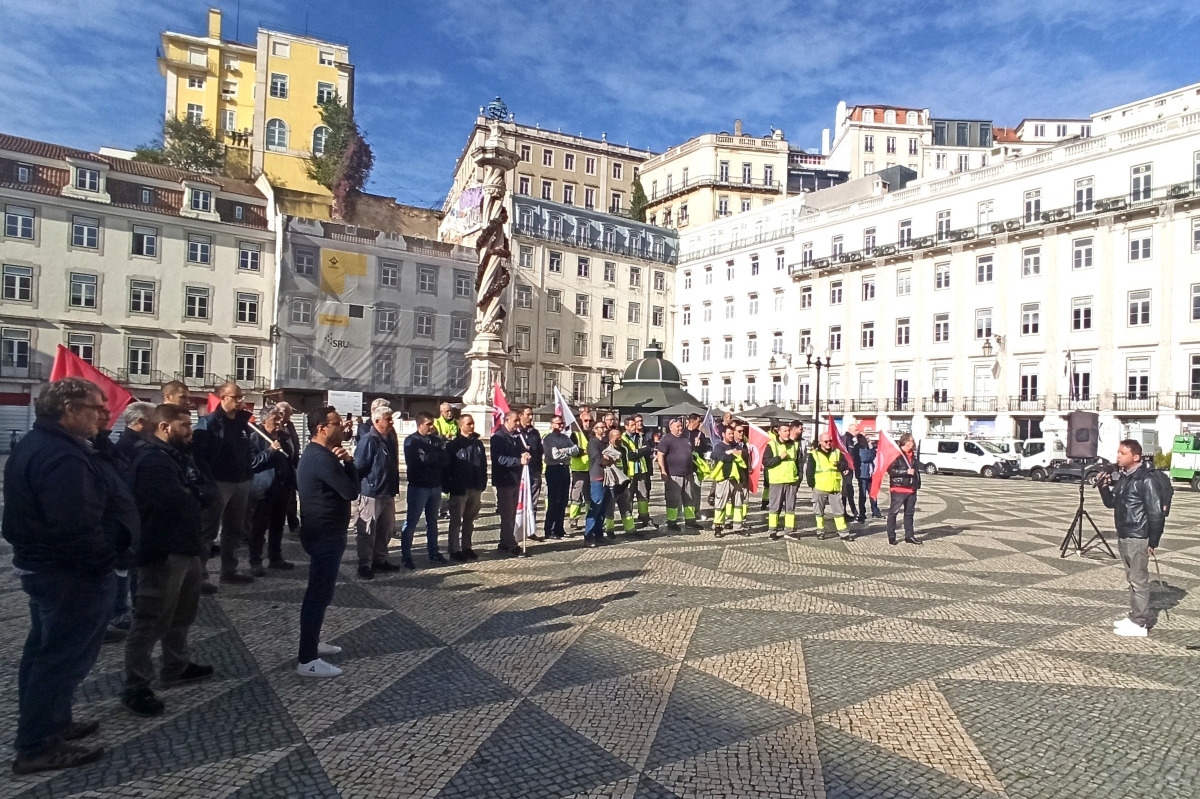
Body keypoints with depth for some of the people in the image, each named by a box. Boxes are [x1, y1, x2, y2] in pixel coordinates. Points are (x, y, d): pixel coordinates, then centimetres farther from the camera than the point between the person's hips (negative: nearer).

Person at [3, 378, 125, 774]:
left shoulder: (35, 443, 8)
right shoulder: (63, 457, -27)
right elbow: (76, 528, -31)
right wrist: (110, 556, -17)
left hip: (40, 563, 11)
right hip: (71, 574, -11)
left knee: (45, 651, 21)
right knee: (64, 657, 3)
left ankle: (49, 724, 37)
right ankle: (38, 747, 15)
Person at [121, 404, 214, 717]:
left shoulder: (180, 456, 13)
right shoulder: (151, 460, -19)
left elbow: (207, 491, 9)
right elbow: (178, 502, -28)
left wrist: (192, 495, -11)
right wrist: (196, 496, -8)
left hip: (186, 546, 10)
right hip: (163, 551, -10)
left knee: (182, 613, 22)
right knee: (151, 620, -1)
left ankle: (176, 667, 36)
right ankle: (135, 688, 10)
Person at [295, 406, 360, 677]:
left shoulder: (314, 454, 12)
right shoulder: (322, 458, -23)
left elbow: (344, 485, 12)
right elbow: (351, 491, -23)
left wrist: (346, 461, -5)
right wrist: (348, 461, -8)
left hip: (321, 531, 11)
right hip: (326, 534, -11)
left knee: (319, 590, 21)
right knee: (319, 593, -5)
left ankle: (313, 642, 34)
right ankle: (307, 660, 2)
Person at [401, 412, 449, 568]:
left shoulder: (437, 439, 9)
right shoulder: (412, 441, -7)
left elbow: (445, 459, 0)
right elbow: (422, 458, -21)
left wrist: (431, 457, -15)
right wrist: (437, 456, -7)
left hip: (435, 486, 6)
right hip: (418, 486, -6)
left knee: (432, 521, 15)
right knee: (411, 522, 0)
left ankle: (433, 552, 24)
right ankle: (405, 555, 8)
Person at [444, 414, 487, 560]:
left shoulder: (478, 444, 8)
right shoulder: (453, 445, -6)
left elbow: (484, 465, 11)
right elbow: (447, 468, -9)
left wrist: (483, 484, 8)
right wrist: (447, 487, -12)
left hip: (475, 489, 5)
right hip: (459, 489, -5)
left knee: (470, 520, 13)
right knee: (456, 521, 2)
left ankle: (466, 547, 23)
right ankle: (455, 550, 8)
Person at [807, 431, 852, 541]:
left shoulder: (837, 452, 9)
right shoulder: (814, 454, -1)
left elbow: (845, 465, 4)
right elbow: (809, 471, -2)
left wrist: (839, 465, -17)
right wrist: (812, 485, -6)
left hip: (835, 488, 2)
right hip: (819, 488, -2)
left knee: (839, 510, 3)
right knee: (819, 511, 7)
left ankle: (843, 533, 7)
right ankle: (820, 531, 18)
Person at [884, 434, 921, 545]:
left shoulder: (912, 455, 14)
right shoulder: (897, 454, -11)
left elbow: (916, 470, 23)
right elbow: (890, 470, -19)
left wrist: (917, 484, 17)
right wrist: (906, 471, -21)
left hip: (911, 489, 8)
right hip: (898, 489, -8)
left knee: (909, 513, 13)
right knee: (893, 512, -2)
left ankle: (909, 536, 21)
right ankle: (891, 536, 4)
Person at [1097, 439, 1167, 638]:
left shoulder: (1146, 479, -15)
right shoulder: (1123, 477, 10)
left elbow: (1156, 512, -16)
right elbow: (1111, 503, 17)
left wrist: (1153, 541, -16)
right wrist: (1104, 487, 0)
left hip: (1138, 539, -8)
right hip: (1123, 537, 8)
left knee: (1139, 580, -1)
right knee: (1131, 578, 15)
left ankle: (1140, 624, 6)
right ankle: (1134, 616, 25)